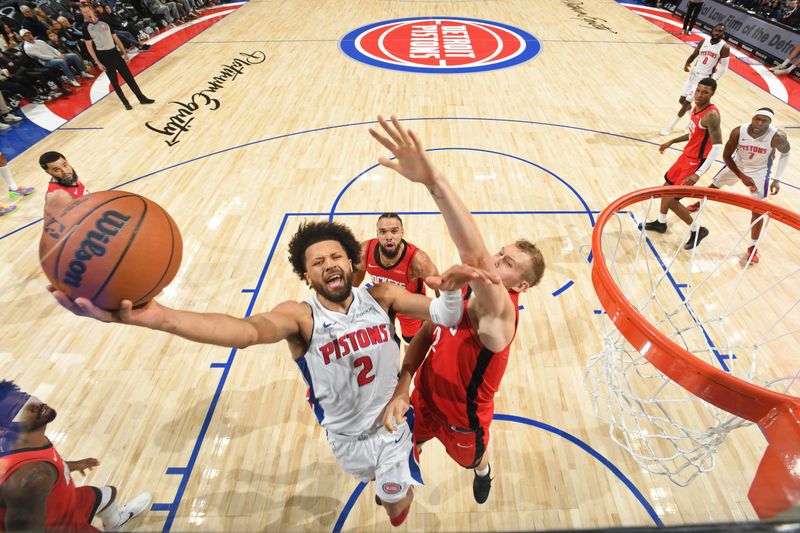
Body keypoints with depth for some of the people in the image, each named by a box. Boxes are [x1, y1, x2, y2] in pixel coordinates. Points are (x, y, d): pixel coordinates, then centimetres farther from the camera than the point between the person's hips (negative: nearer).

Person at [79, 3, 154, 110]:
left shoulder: (104, 22, 6)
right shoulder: (86, 27, -4)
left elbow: (115, 38, 12)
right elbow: (89, 46, -5)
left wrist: (124, 53, 8)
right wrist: (98, 62, -11)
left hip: (114, 52, 3)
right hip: (103, 56, -3)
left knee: (129, 77, 4)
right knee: (114, 81, 2)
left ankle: (142, 98, 12)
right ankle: (125, 103, 11)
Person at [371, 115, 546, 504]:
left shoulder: (500, 313, -39)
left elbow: (475, 258, -59)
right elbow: (424, 333, -8)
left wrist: (433, 179, -72)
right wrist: (402, 388, -22)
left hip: (463, 418, -4)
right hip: (425, 400, 5)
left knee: (470, 458, 29)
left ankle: (482, 470, 67)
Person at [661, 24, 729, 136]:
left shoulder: (724, 48, -13)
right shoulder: (703, 42, 0)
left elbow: (724, 67, -10)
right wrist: (687, 63, -11)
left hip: (705, 78, -6)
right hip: (694, 74, 6)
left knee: (686, 103, -6)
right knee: (682, 100, 11)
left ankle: (670, 127, 2)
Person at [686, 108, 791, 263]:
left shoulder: (777, 137, -31)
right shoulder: (738, 132, -28)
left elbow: (785, 153, -8)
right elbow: (726, 155, -15)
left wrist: (777, 179, -13)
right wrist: (742, 177, -21)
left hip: (759, 170, -2)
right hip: (737, 164, 2)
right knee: (714, 185, 18)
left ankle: (753, 247, 7)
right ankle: (700, 203, 55)